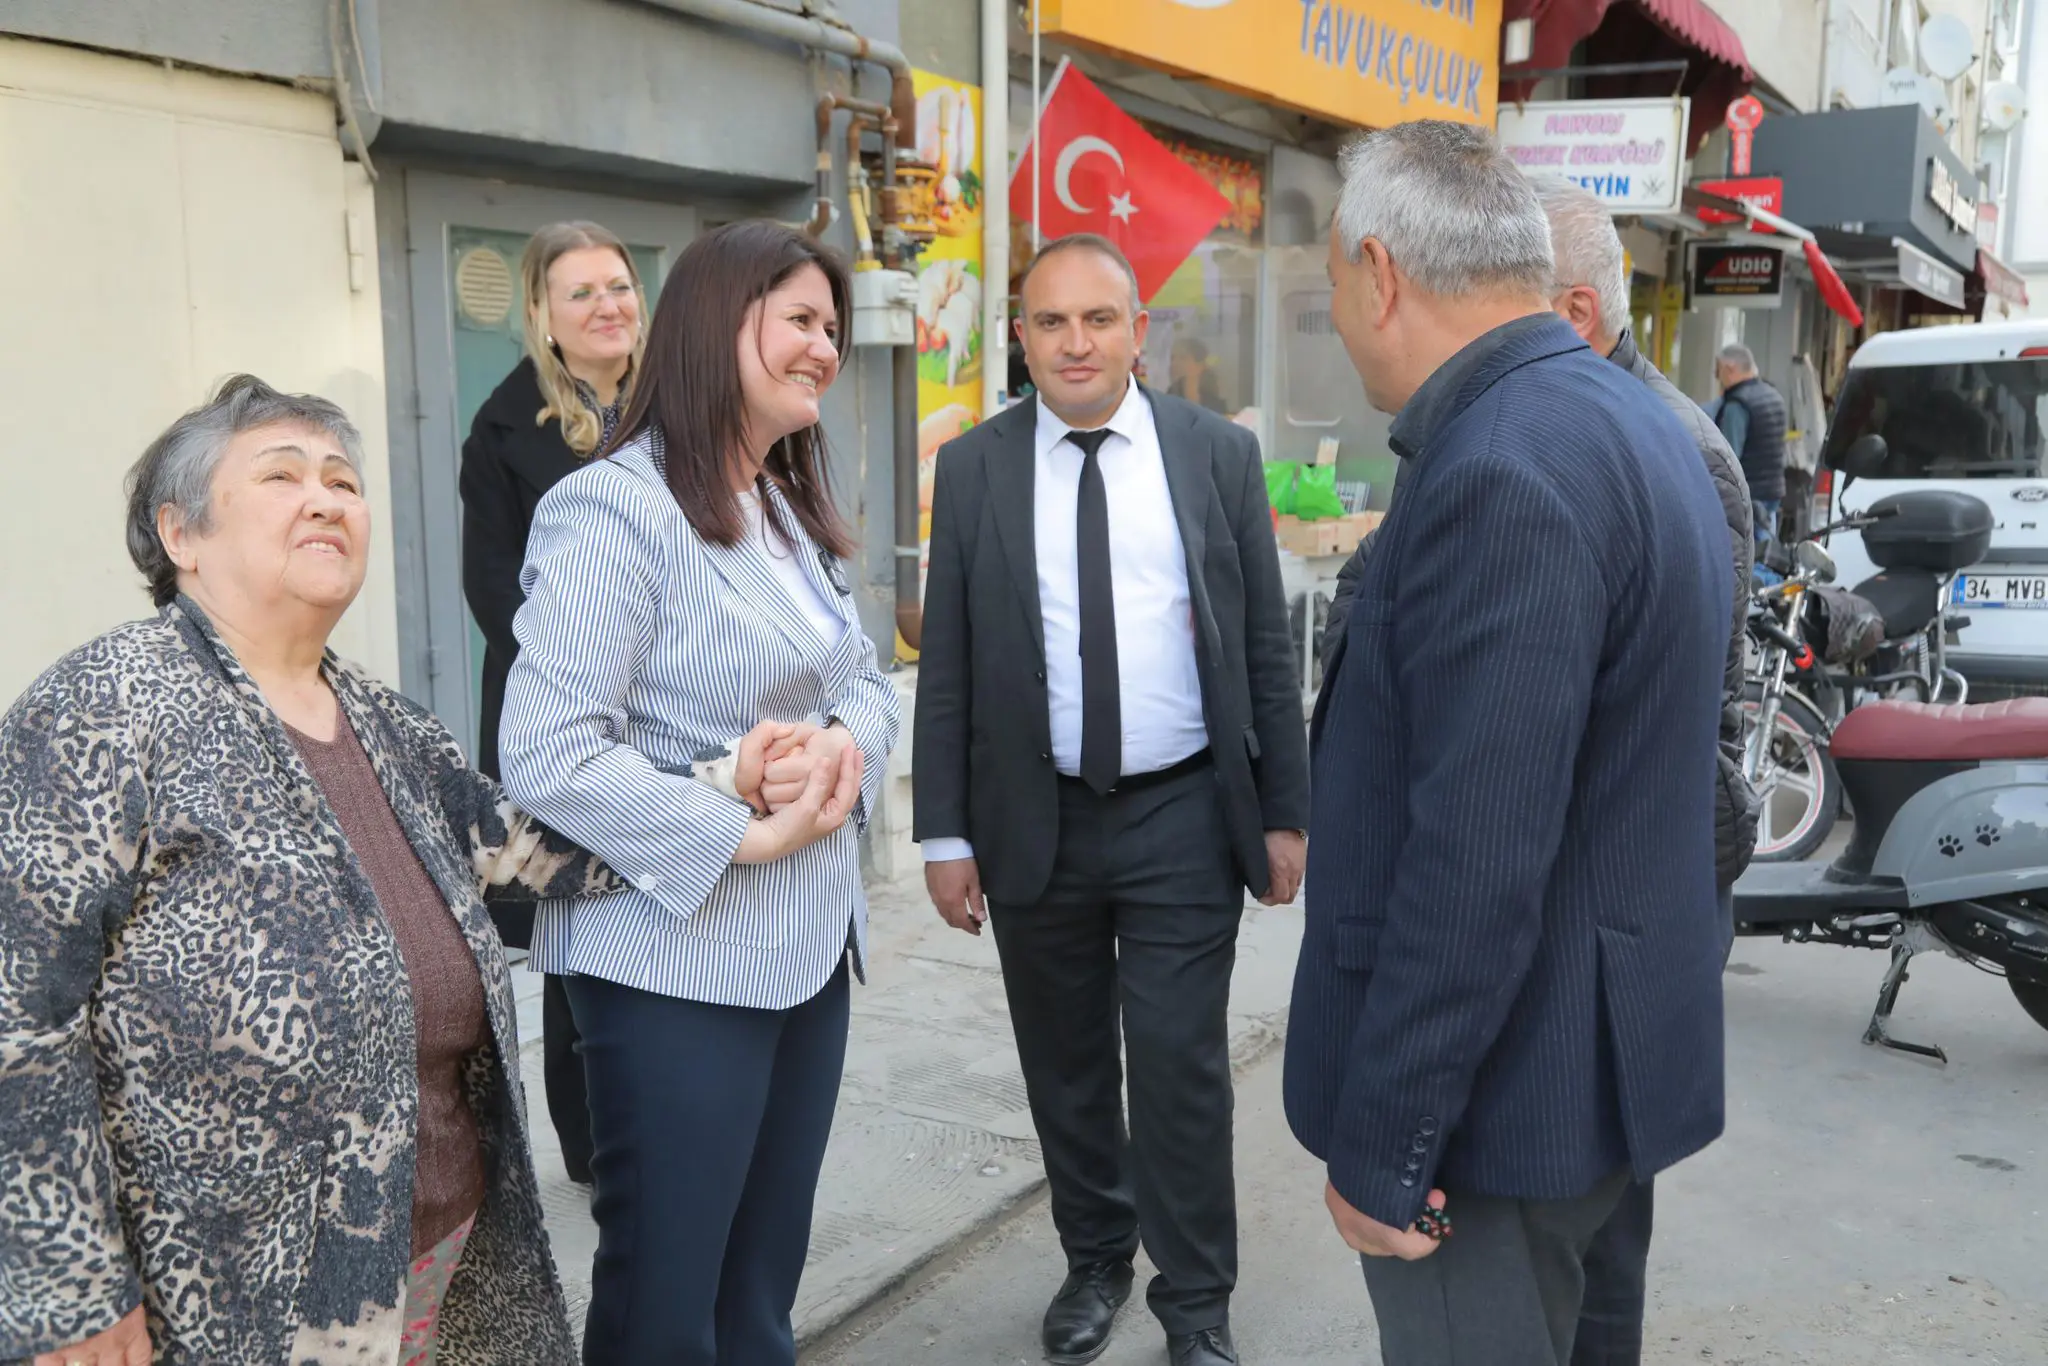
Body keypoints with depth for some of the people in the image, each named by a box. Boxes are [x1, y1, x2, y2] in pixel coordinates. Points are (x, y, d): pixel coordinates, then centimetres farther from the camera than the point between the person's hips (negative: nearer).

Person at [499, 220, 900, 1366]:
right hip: (680, 960, -8)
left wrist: (842, 744, -9)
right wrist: (746, 835, -19)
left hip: (810, 944, 8)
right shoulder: (614, 508, -15)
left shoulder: (794, 512, 13)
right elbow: (547, 758, -22)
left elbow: (866, 680, 14)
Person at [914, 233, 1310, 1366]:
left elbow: (1266, 649, 3)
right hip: (1034, 824, 2)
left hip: (1184, 816, -1)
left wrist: (1284, 813, 2)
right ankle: (1095, 1260, 37)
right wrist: (945, 835, -1)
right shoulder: (974, 468, 1)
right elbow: (946, 668, 1)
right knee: (1065, 1066, 14)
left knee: (1180, 1063, 2)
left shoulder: (1219, 454, 0)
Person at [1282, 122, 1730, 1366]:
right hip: (1602, 1047, 10)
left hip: (1504, 1080, -10)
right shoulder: (1628, 424, 8)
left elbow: (1474, 864, -27)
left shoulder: (1504, 471, -24)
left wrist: (1381, 1144, -20)